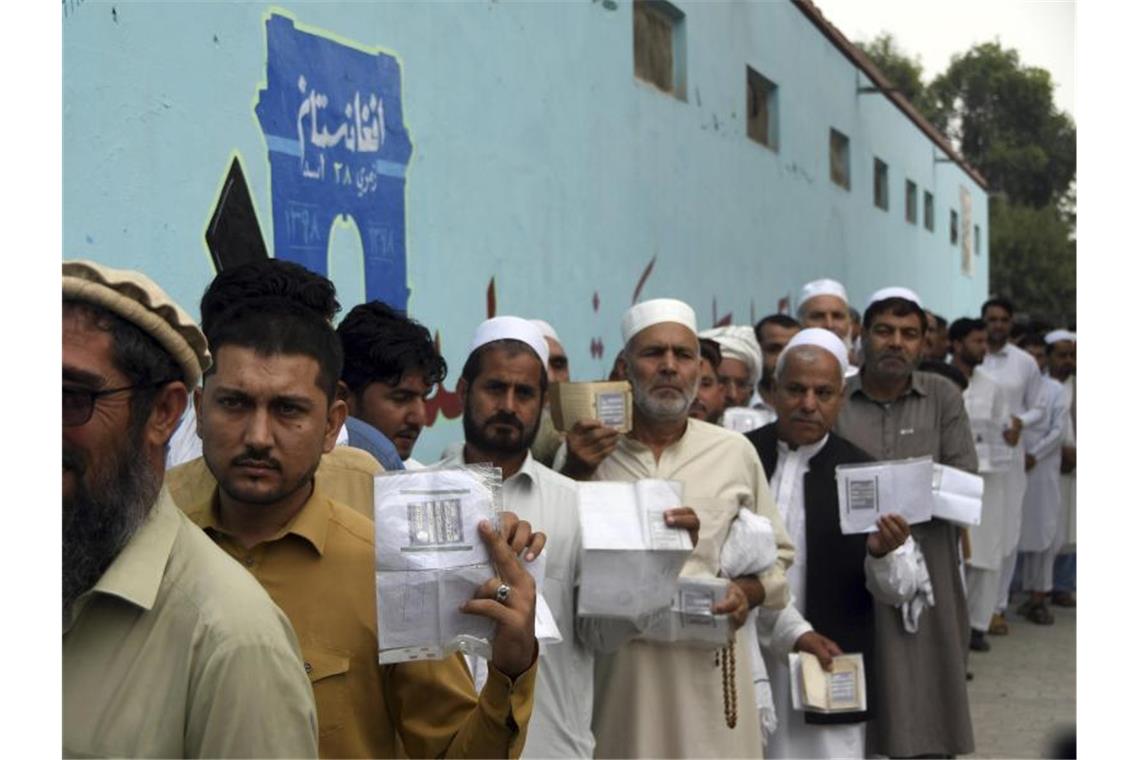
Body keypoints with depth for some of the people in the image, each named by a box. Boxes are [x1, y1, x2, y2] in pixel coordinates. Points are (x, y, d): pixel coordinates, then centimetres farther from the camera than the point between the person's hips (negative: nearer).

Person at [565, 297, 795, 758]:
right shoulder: (588, 450, 3)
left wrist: (749, 592, -7)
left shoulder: (735, 452, 5)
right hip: (614, 666, 0)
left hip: (707, 666, 1)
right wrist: (580, 473, -8)